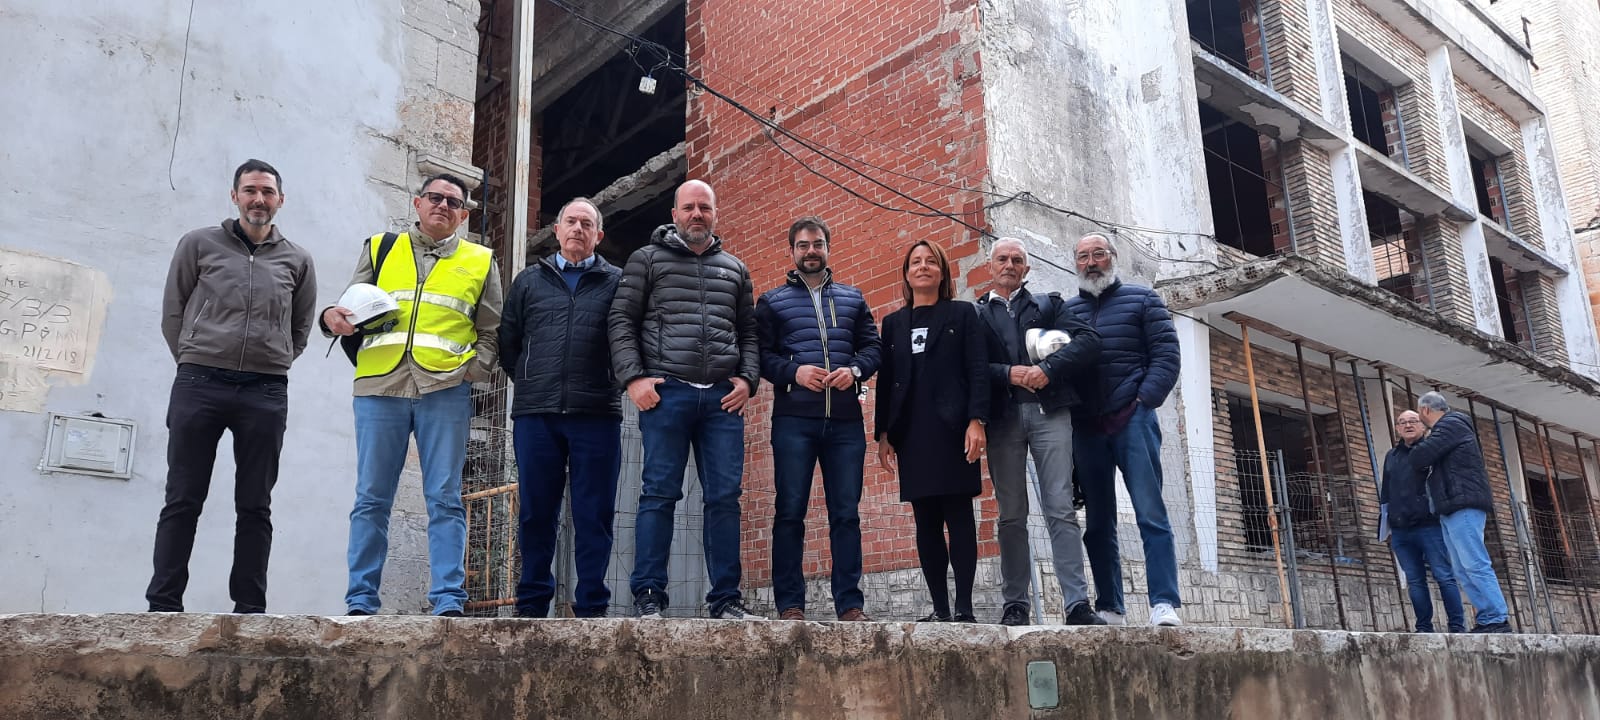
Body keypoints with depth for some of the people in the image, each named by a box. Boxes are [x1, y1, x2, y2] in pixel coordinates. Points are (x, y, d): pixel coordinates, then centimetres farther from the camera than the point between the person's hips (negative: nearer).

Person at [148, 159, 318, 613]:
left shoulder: (297, 261, 12)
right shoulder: (200, 244, 9)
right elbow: (172, 313, 10)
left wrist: (270, 368, 9)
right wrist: (194, 365, 6)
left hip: (266, 393, 1)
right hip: (199, 385, -1)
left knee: (255, 506, 3)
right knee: (183, 501, 1)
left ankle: (249, 608, 8)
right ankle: (163, 605, 6)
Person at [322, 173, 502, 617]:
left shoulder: (480, 262, 16)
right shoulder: (380, 250, 18)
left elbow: (490, 333, 14)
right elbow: (352, 309, 17)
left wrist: (475, 369, -3)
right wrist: (333, 316, -6)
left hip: (445, 391, -1)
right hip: (380, 386, 1)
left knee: (445, 499, -3)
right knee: (371, 499, 2)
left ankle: (448, 601, -1)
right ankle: (360, 601, 8)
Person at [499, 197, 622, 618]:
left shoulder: (617, 282, 11)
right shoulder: (529, 281, 17)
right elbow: (507, 342, 16)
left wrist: (612, 383, 3)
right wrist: (529, 384, 10)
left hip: (596, 415, -2)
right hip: (535, 414, 2)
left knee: (594, 515, 0)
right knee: (536, 512, 5)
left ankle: (592, 606, 6)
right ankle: (532, 604, 13)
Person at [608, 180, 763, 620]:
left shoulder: (734, 269, 20)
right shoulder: (647, 260, 11)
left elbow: (748, 332, 20)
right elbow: (621, 321, 4)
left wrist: (747, 378, 4)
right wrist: (633, 377, -8)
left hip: (723, 397, 3)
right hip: (666, 392, -3)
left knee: (725, 497, 1)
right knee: (659, 494, -3)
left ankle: (726, 599, 7)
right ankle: (649, 597, 2)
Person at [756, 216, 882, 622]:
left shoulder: (853, 299, 19)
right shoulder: (772, 302, 12)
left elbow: (873, 347, 11)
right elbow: (761, 355, 2)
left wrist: (854, 370, -10)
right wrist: (794, 372, -15)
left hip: (846, 421, 2)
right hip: (793, 420, -2)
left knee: (846, 513, 3)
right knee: (790, 512, -1)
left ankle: (850, 604, 7)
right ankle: (790, 605, 4)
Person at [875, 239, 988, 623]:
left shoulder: (962, 314, 9)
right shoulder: (893, 322, 18)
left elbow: (978, 370, 0)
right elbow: (884, 380, 14)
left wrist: (976, 420, -13)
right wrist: (882, 433, 6)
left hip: (952, 429, -3)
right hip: (912, 434, 3)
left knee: (959, 517, -5)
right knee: (926, 523, 2)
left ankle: (964, 609, -4)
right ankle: (940, 608, 5)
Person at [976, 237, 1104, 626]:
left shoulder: (1049, 304, 17)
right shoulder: (973, 314, 16)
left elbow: (1088, 339, 2)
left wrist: (1047, 369, -12)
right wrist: (1008, 373, -13)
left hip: (1049, 412, 0)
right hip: (1002, 416, 1)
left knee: (1061, 510, -6)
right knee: (1011, 515, 3)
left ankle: (1077, 603, -8)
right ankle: (1015, 604, 8)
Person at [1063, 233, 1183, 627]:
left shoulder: (1143, 300, 10)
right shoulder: (1065, 310, 18)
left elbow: (1166, 356, 1)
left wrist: (1143, 401, -11)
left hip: (1132, 420, -3)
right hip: (1085, 428, 3)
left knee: (1151, 514, -9)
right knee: (1098, 523, 4)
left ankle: (1165, 604, -9)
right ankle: (1110, 608, 9)